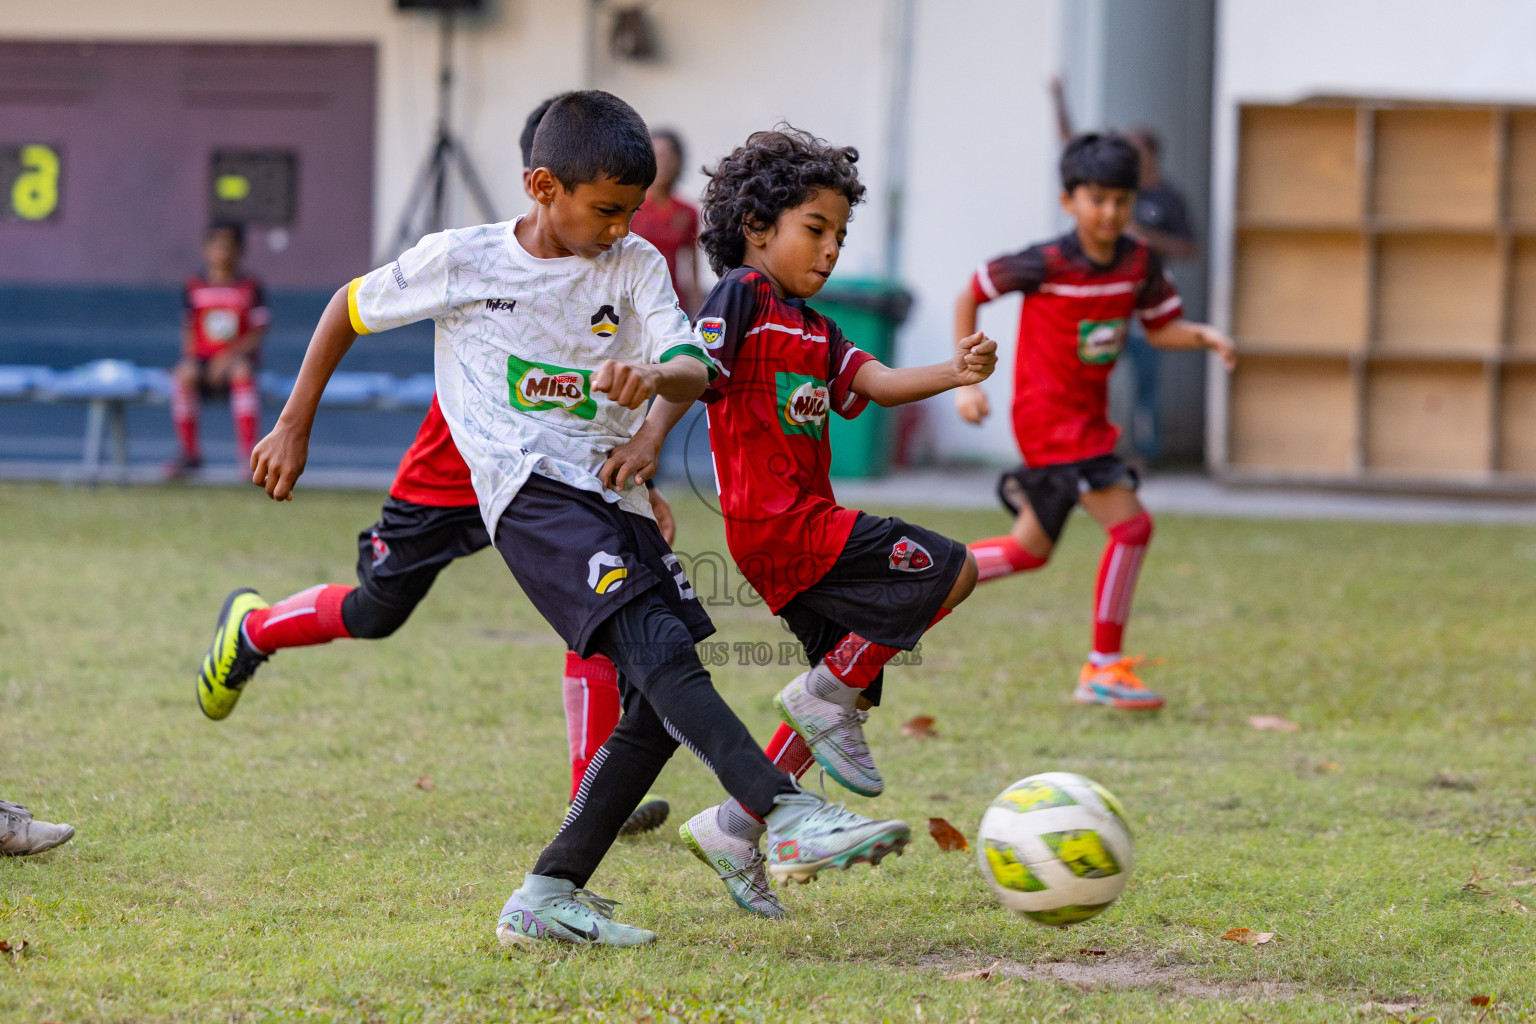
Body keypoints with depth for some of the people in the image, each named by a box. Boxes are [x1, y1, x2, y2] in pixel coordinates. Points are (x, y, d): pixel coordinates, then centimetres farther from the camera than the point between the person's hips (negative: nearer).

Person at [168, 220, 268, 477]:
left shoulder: (250, 288, 3)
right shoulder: (194, 288, 9)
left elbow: (257, 334, -3)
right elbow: (188, 333, 10)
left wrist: (230, 356, -17)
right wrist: (190, 358, -9)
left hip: (238, 358, -2)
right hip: (201, 359, 2)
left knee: (242, 372, -37)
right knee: (184, 376, -32)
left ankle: (250, 455, -35)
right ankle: (190, 454, -18)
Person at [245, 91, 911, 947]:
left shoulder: (636, 265, 6)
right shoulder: (461, 260, -1)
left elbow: (696, 370, -8)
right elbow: (350, 310, 14)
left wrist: (656, 377, -32)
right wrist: (294, 430, 16)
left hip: (612, 491, 6)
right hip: (531, 489, -6)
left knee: (660, 708, -2)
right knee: (662, 652, -25)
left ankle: (549, 899, 4)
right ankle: (791, 820, -39)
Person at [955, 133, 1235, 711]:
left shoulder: (1139, 263, 0)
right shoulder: (1047, 265, -16)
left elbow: (1160, 328, 9)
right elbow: (970, 295, -5)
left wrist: (1203, 336, -12)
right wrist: (967, 380, -7)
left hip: (1089, 416, 8)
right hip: (1048, 416, -8)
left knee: (1030, 550, 16)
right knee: (1130, 523, -17)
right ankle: (1103, 670, -11)